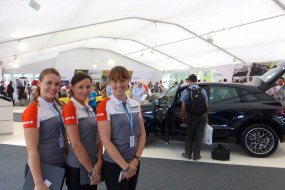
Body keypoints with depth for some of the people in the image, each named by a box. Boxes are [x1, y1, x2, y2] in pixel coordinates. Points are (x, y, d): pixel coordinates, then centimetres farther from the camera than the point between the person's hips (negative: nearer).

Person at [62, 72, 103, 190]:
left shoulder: (89, 108, 7)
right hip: (78, 167, -7)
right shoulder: (70, 108, -17)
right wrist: (91, 170, -14)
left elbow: (98, 137, 5)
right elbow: (76, 144, -20)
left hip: (94, 164, 7)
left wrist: (99, 163, -7)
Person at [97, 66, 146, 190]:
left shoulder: (136, 105, 3)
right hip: (114, 164, -5)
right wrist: (125, 166, -15)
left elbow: (142, 134, 5)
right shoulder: (105, 106, -12)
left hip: (134, 163, 5)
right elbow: (105, 140, -16)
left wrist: (136, 159, -6)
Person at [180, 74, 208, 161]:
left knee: (189, 135, 13)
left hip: (191, 117, -1)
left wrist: (183, 116, 6)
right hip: (202, 116, 1)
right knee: (199, 136, 8)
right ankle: (196, 155, 14)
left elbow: (183, 105, -6)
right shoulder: (202, 91, -2)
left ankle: (188, 154, 20)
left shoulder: (186, 91, -6)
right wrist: (206, 116, 10)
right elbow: (206, 105, 0)